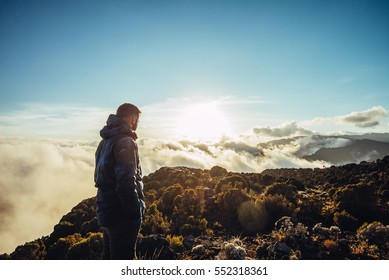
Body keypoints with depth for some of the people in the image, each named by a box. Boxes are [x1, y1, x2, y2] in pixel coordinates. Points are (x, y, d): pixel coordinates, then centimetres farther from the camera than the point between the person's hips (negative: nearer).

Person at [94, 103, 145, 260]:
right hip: (121, 215, -10)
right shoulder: (125, 142, -18)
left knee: (109, 256, 22)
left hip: (105, 210, 10)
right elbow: (126, 183, -25)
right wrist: (136, 212, -16)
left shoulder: (106, 141, 12)